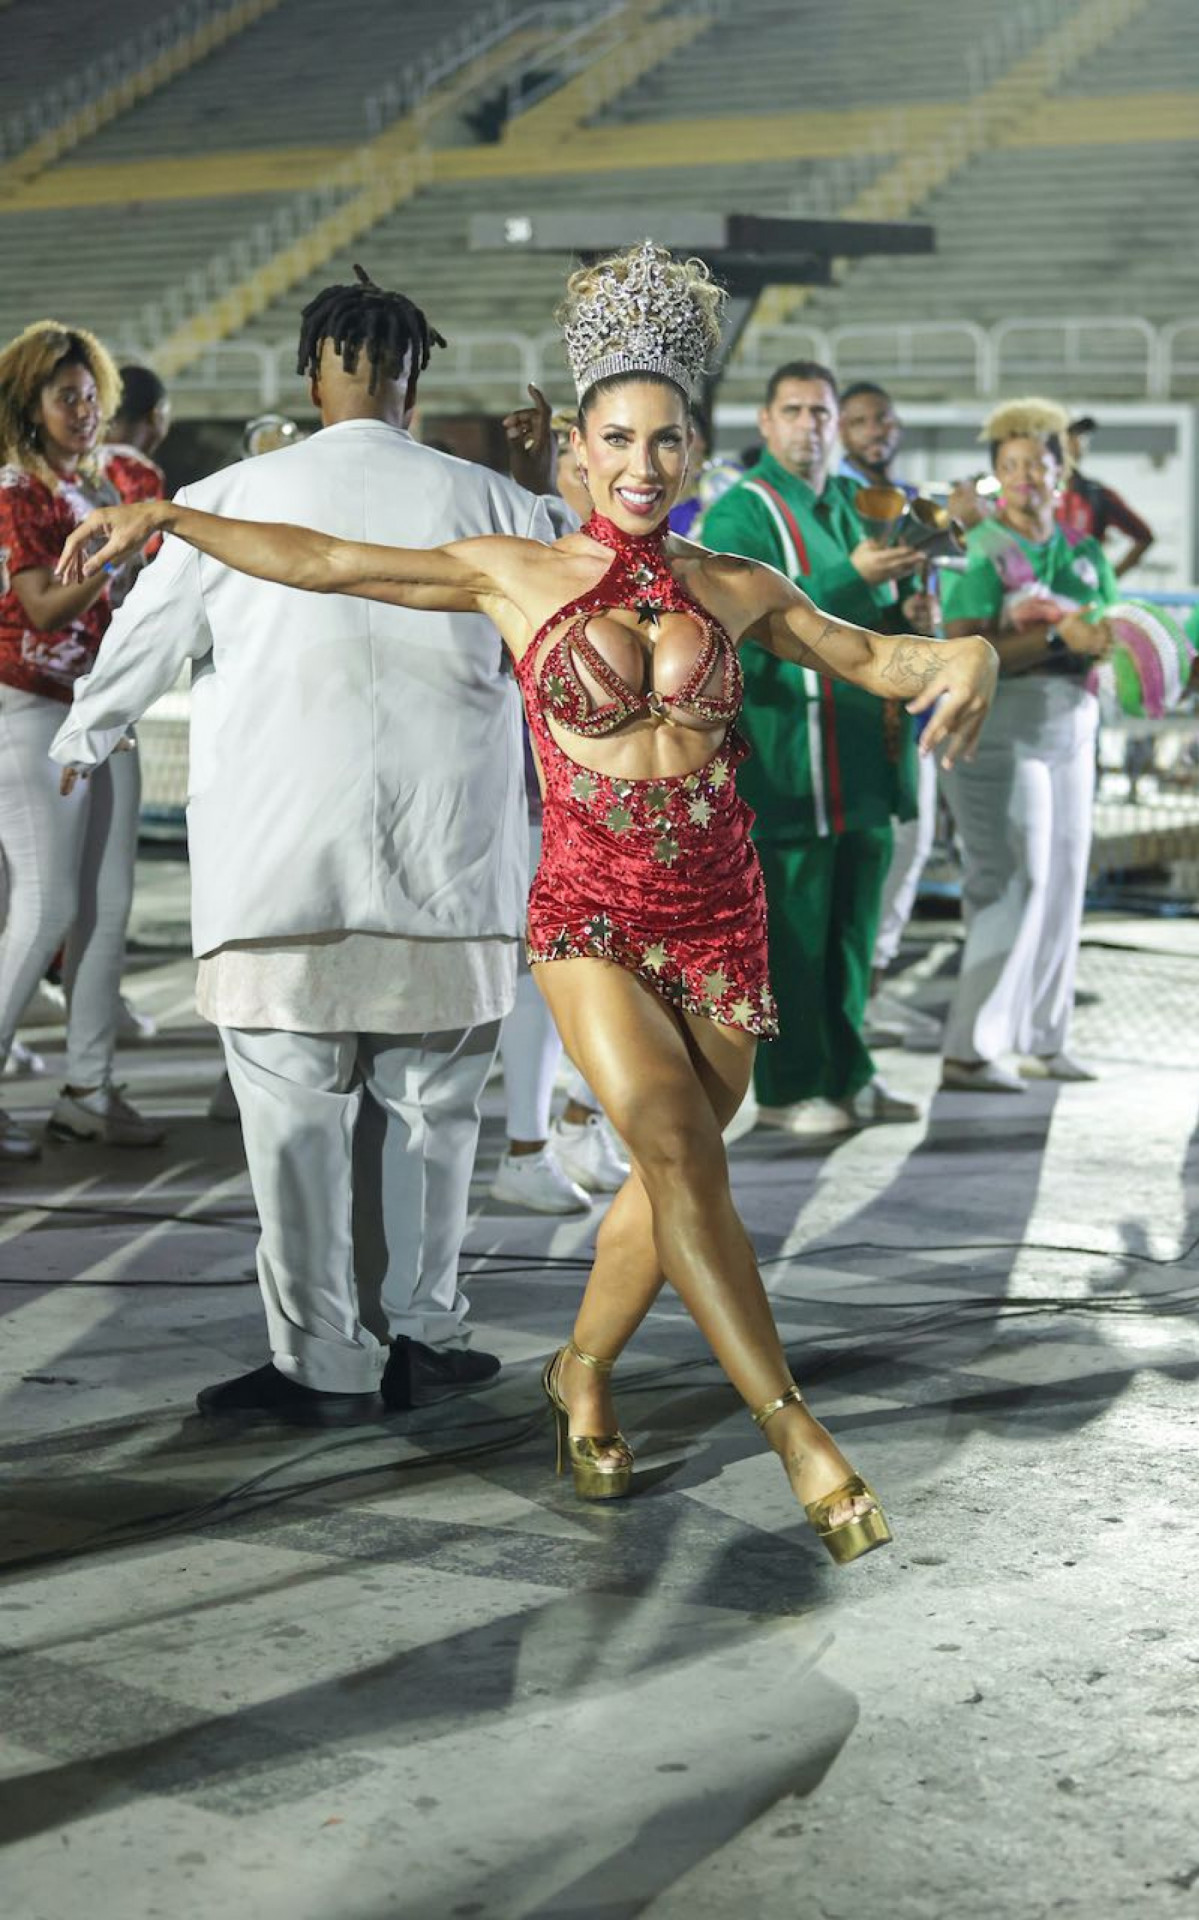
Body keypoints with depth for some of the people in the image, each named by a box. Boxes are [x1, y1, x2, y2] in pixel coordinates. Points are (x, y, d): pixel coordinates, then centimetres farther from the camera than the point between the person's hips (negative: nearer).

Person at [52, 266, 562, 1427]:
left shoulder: (230, 499, 3)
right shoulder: (491, 505, 4)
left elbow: (141, 643, 17)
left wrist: (81, 740, 36)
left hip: (278, 854, -1)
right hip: (449, 853, 1)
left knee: (296, 1109, 3)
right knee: (427, 1101, 11)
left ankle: (324, 1363, 5)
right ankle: (419, 1335, 16)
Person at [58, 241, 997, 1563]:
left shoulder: (734, 590, 6)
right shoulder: (513, 576, 1)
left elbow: (869, 655, 16)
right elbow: (325, 560, 3)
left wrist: (966, 653, -5)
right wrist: (165, 519, -2)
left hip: (719, 918, 3)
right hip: (588, 910, -3)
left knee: (672, 1178, 8)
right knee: (673, 1143, -23)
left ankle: (582, 1371, 35)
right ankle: (791, 1429, -18)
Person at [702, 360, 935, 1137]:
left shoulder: (854, 505, 17)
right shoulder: (741, 513, -6)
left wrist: (908, 614, 1)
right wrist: (854, 577, -27)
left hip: (866, 752, 7)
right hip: (788, 755, -7)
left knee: (854, 921, 12)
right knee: (791, 927, -3)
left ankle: (846, 1072, 21)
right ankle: (788, 1086, 5)